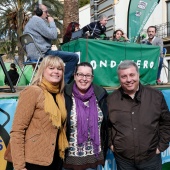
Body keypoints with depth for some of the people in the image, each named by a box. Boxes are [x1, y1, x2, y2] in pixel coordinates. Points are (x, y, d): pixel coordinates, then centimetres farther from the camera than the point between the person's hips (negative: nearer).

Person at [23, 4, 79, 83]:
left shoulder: (32, 21, 23)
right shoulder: (38, 20, -10)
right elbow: (53, 35, -15)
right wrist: (51, 22, -2)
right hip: (42, 54, -11)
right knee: (74, 57, -13)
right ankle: (63, 81, -8)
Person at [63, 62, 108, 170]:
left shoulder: (100, 94, 0)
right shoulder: (65, 95, -9)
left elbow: (106, 124, 8)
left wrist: (104, 151, 9)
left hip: (93, 156, 3)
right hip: (69, 157, -2)